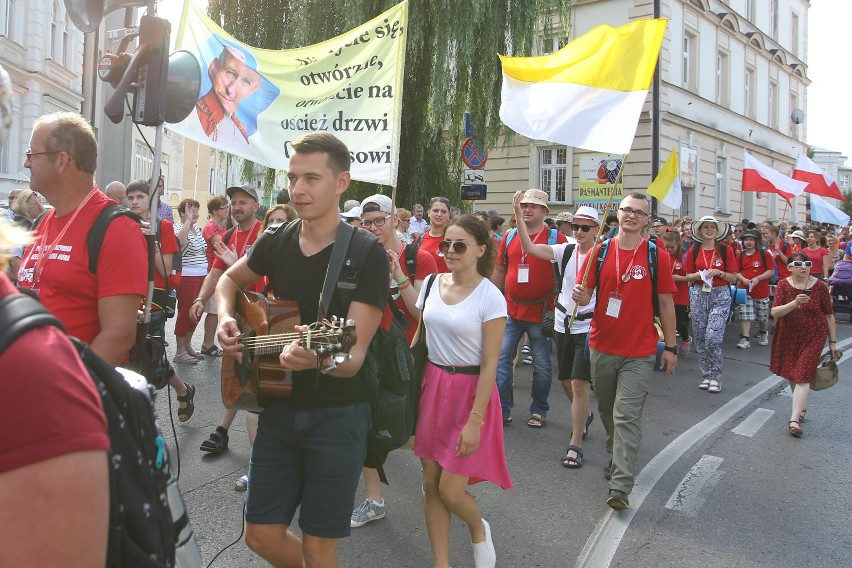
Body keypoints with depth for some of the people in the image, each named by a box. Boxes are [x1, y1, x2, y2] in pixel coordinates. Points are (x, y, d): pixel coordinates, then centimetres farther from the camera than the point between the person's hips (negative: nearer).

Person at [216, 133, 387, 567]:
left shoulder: (367, 254, -15)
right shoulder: (275, 242, 1)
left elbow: (354, 355, -22)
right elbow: (230, 279, 22)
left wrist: (322, 359, -44)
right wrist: (226, 320, 2)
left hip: (337, 416, -5)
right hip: (279, 407, 5)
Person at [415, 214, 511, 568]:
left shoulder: (490, 297, -13)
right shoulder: (432, 283, 3)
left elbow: (489, 365, -13)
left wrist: (475, 421, -16)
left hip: (469, 390, -5)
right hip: (432, 385, 5)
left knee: (450, 492, -2)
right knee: (431, 484, 9)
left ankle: (479, 529, 33)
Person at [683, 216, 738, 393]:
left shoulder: (726, 250, 0)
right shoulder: (694, 251, 6)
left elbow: (734, 278, 2)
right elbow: (688, 276, 10)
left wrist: (718, 273, -15)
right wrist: (699, 274, -10)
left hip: (720, 295, -3)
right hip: (698, 294, 3)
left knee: (713, 337, -12)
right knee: (699, 338, 5)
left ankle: (715, 377, 3)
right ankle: (706, 375, 19)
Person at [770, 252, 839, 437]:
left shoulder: (820, 286, -9)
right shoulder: (783, 285, -6)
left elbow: (829, 315, 0)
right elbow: (775, 312, -16)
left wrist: (833, 342, 3)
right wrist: (794, 303, -33)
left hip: (813, 337, -3)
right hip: (789, 336, 3)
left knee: (803, 376, -10)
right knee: (791, 373, 13)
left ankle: (795, 419, -10)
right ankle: (802, 409, 34)